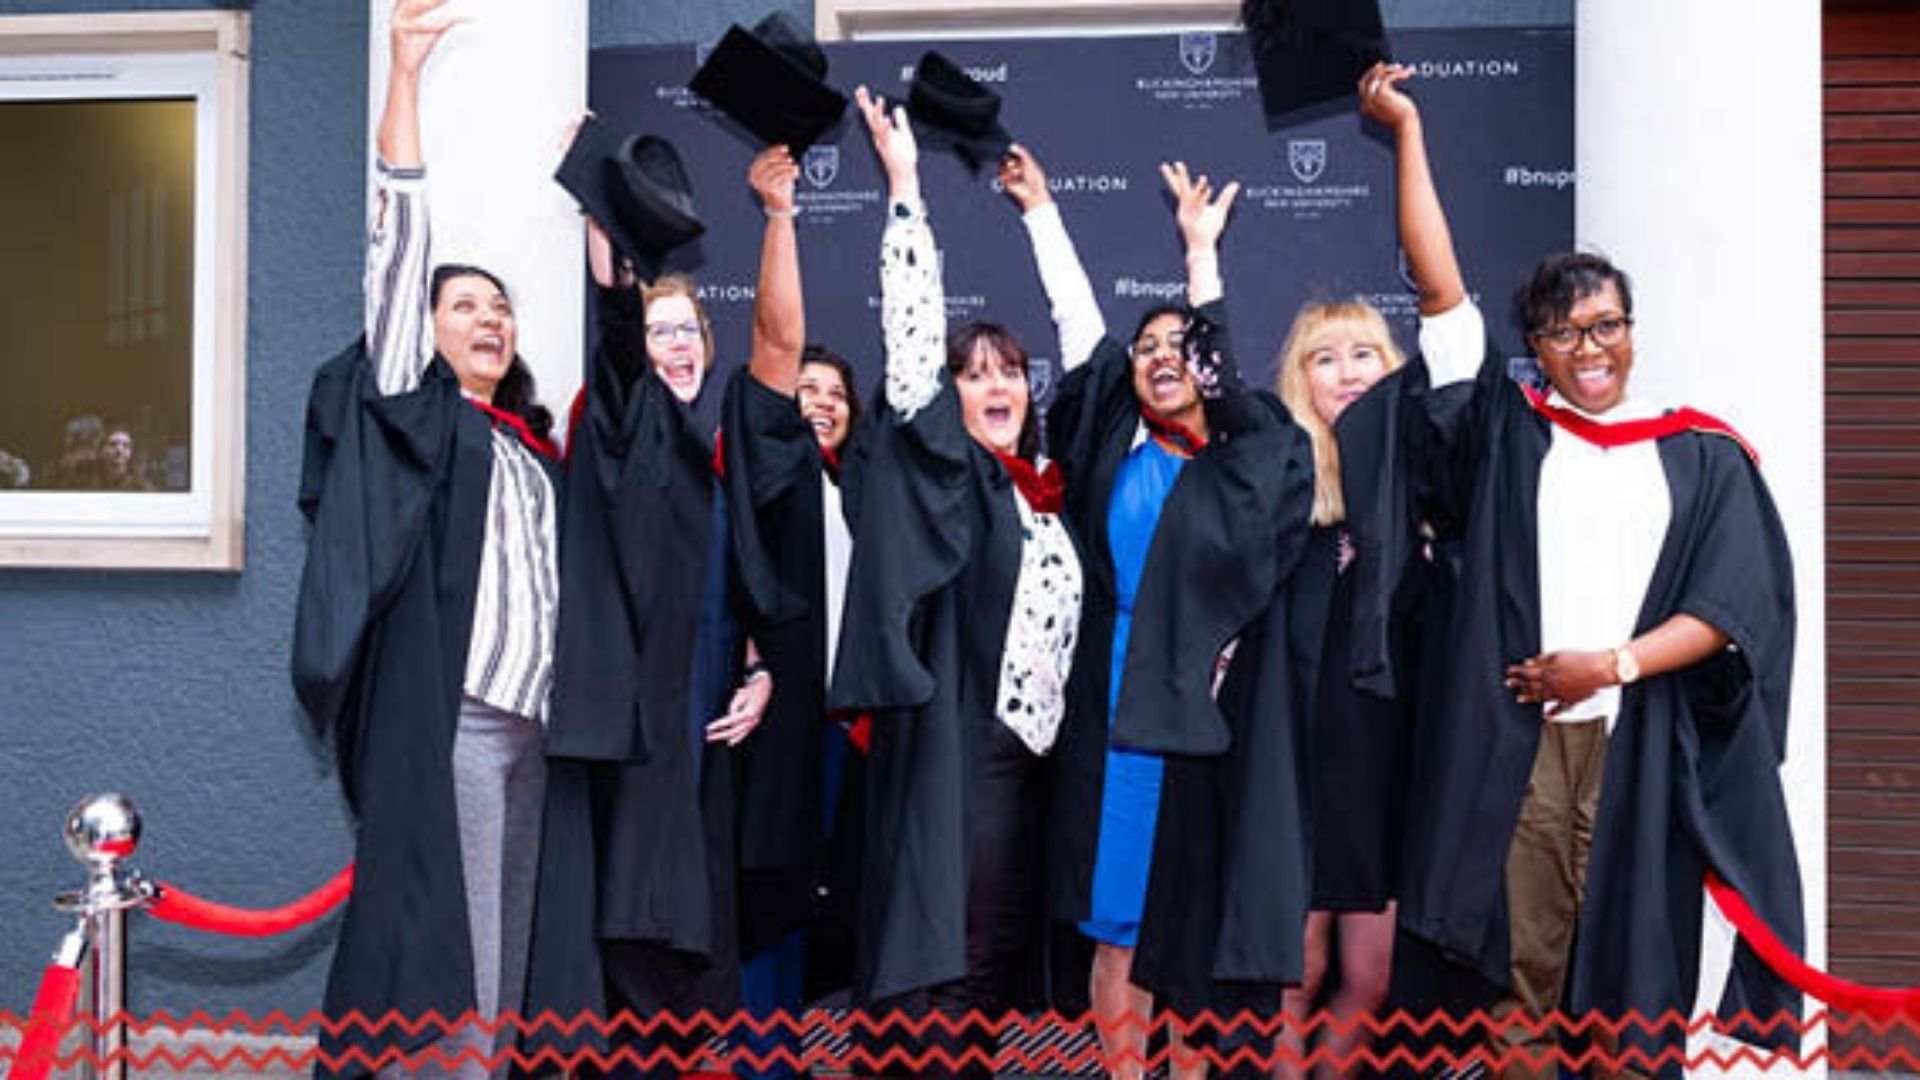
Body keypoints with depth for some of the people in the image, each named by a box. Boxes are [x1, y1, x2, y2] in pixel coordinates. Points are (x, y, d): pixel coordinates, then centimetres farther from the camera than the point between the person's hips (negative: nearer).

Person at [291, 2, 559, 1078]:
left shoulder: (533, 440, 23)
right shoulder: (413, 407, 5)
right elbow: (400, 244, -2)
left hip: (530, 722, 7)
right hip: (444, 718, -7)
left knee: (500, 959, 5)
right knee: (440, 959, -10)